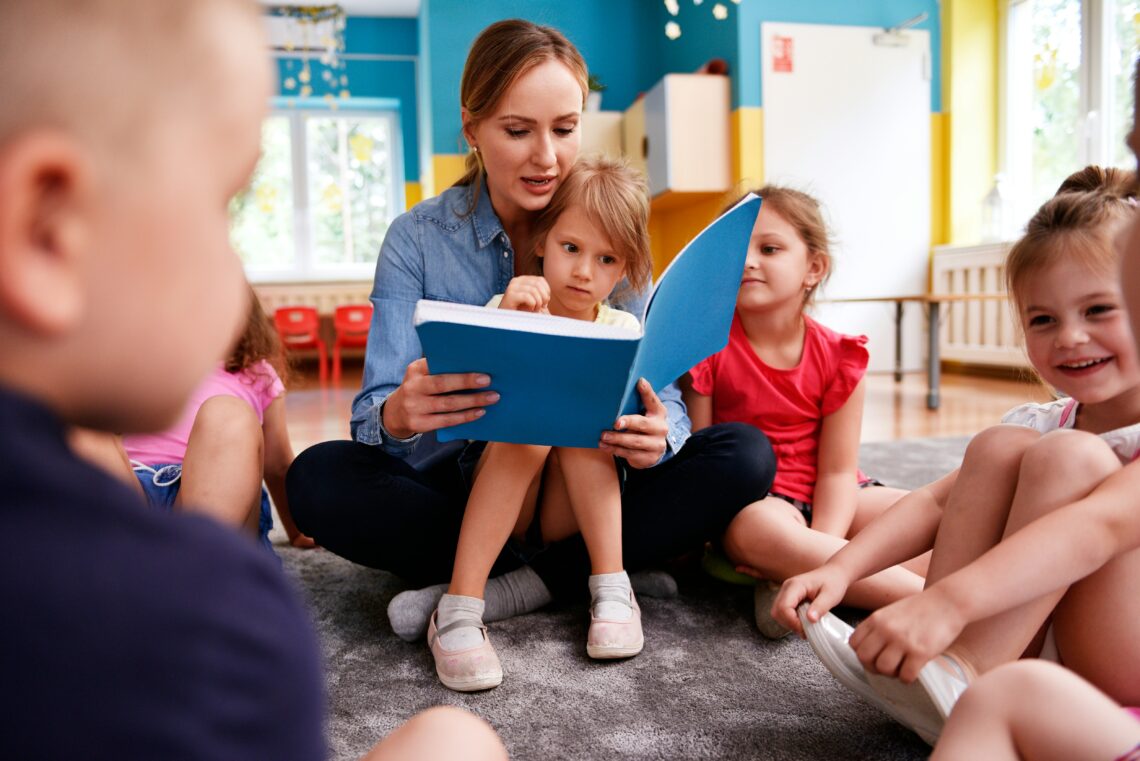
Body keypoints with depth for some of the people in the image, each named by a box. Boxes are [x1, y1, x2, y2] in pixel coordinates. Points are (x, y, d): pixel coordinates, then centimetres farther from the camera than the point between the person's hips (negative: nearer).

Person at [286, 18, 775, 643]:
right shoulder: (417, 239, -6)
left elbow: (658, 386, -7)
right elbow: (376, 412, -13)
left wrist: (657, 434, -32)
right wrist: (399, 416, -39)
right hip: (455, 490, 0)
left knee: (744, 456, -19)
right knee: (318, 478, -27)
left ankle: (510, 591, -22)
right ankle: (587, 575, -19)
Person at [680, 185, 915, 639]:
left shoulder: (837, 358, -5)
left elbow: (837, 470, -6)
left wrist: (823, 562, -23)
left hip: (824, 498, 4)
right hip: (750, 499, -3)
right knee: (756, 531, -38)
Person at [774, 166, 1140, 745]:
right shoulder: (1040, 426, 5)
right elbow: (937, 500, -7)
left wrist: (948, 601, -48)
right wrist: (840, 568, -25)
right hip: (1040, 642, 6)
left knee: (1068, 456, -26)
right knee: (998, 447, -13)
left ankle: (962, 675, -28)